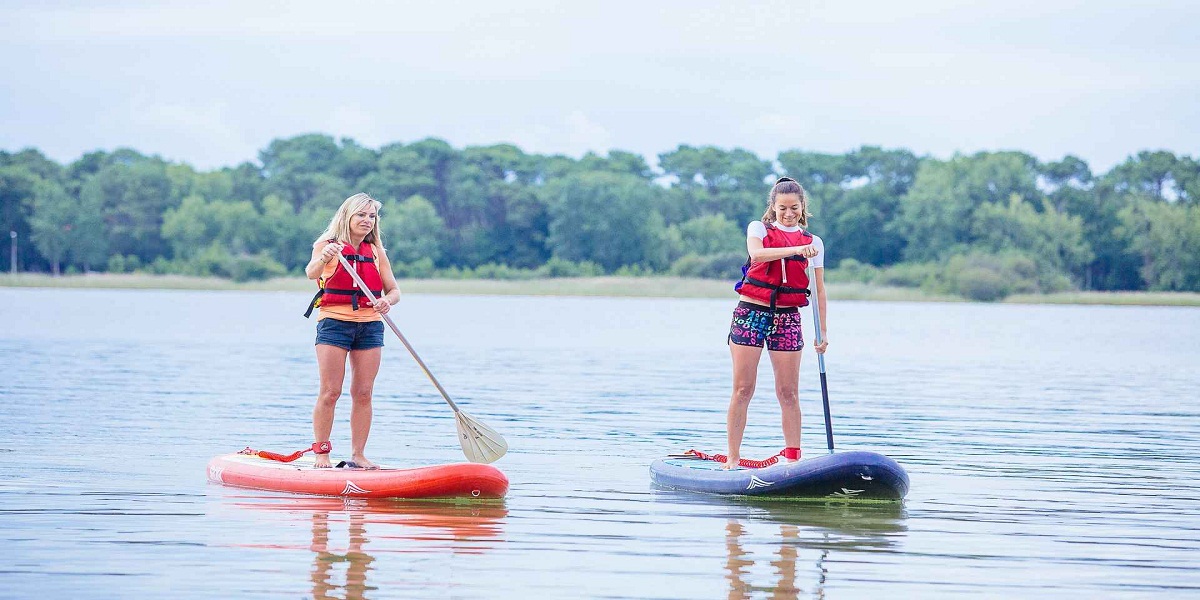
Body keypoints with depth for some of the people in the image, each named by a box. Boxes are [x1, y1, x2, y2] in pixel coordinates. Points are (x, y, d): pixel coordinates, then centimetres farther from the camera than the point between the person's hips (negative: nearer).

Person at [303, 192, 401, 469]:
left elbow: (393, 289, 10)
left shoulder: (376, 251, 13)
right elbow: (311, 272, -19)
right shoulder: (327, 244, 0)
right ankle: (320, 452, -3)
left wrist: (387, 301, -14)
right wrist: (323, 258, -42)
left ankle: (358, 454, 5)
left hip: (370, 325, 4)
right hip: (334, 322, -4)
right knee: (330, 392, -8)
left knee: (363, 393, 1)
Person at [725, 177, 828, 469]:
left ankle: (793, 458, 2)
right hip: (751, 312, -2)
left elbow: (819, 289, 11)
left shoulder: (813, 243, 11)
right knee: (743, 389, -3)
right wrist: (795, 250, -30)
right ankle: (732, 458, 0)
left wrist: (822, 331, 6)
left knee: (788, 392, 0)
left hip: (787, 317, 2)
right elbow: (756, 253, -19)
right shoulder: (758, 228, 4)